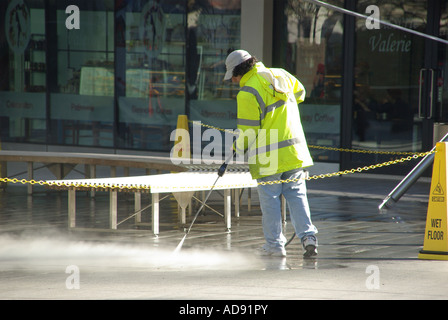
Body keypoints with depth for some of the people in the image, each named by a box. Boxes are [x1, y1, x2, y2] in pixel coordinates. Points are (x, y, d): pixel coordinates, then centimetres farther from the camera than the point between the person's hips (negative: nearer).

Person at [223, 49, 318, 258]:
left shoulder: (247, 93, -14)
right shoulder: (281, 75, 6)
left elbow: (248, 130, -12)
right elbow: (299, 94, 25)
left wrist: (239, 147, 6)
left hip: (268, 157, -6)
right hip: (294, 150, 6)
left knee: (270, 200, 5)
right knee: (296, 194, 9)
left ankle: (275, 244, 10)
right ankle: (308, 235, -3)